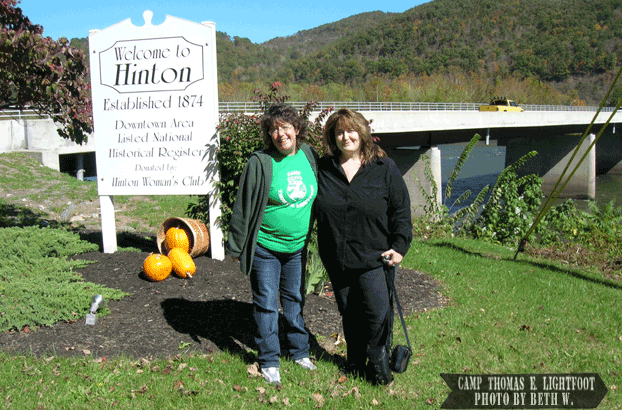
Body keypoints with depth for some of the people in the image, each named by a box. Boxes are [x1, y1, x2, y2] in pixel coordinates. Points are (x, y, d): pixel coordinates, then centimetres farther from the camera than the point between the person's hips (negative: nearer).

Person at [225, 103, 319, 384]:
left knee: (295, 299, 17)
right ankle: (269, 360, 21)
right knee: (266, 303, 5)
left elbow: (316, 198, 12)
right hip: (265, 247, -4)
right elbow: (243, 206, -9)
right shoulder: (260, 163, -15)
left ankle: (299, 351, 34)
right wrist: (236, 245, -5)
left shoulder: (309, 157, -1)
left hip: (297, 247, 4)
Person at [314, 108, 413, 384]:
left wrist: (399, 246, -6)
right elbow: (316, 210, 13)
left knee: (378, 312, -7)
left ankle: (377, 364, 18)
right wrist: (323, 248, 8)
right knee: (349, 313, 14)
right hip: (336, 258, 3)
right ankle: (356, 364, 33)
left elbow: (401, 209, 1)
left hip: (374, 256, -2)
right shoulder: (323, 169, 4)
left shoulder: (383, 168, -1)